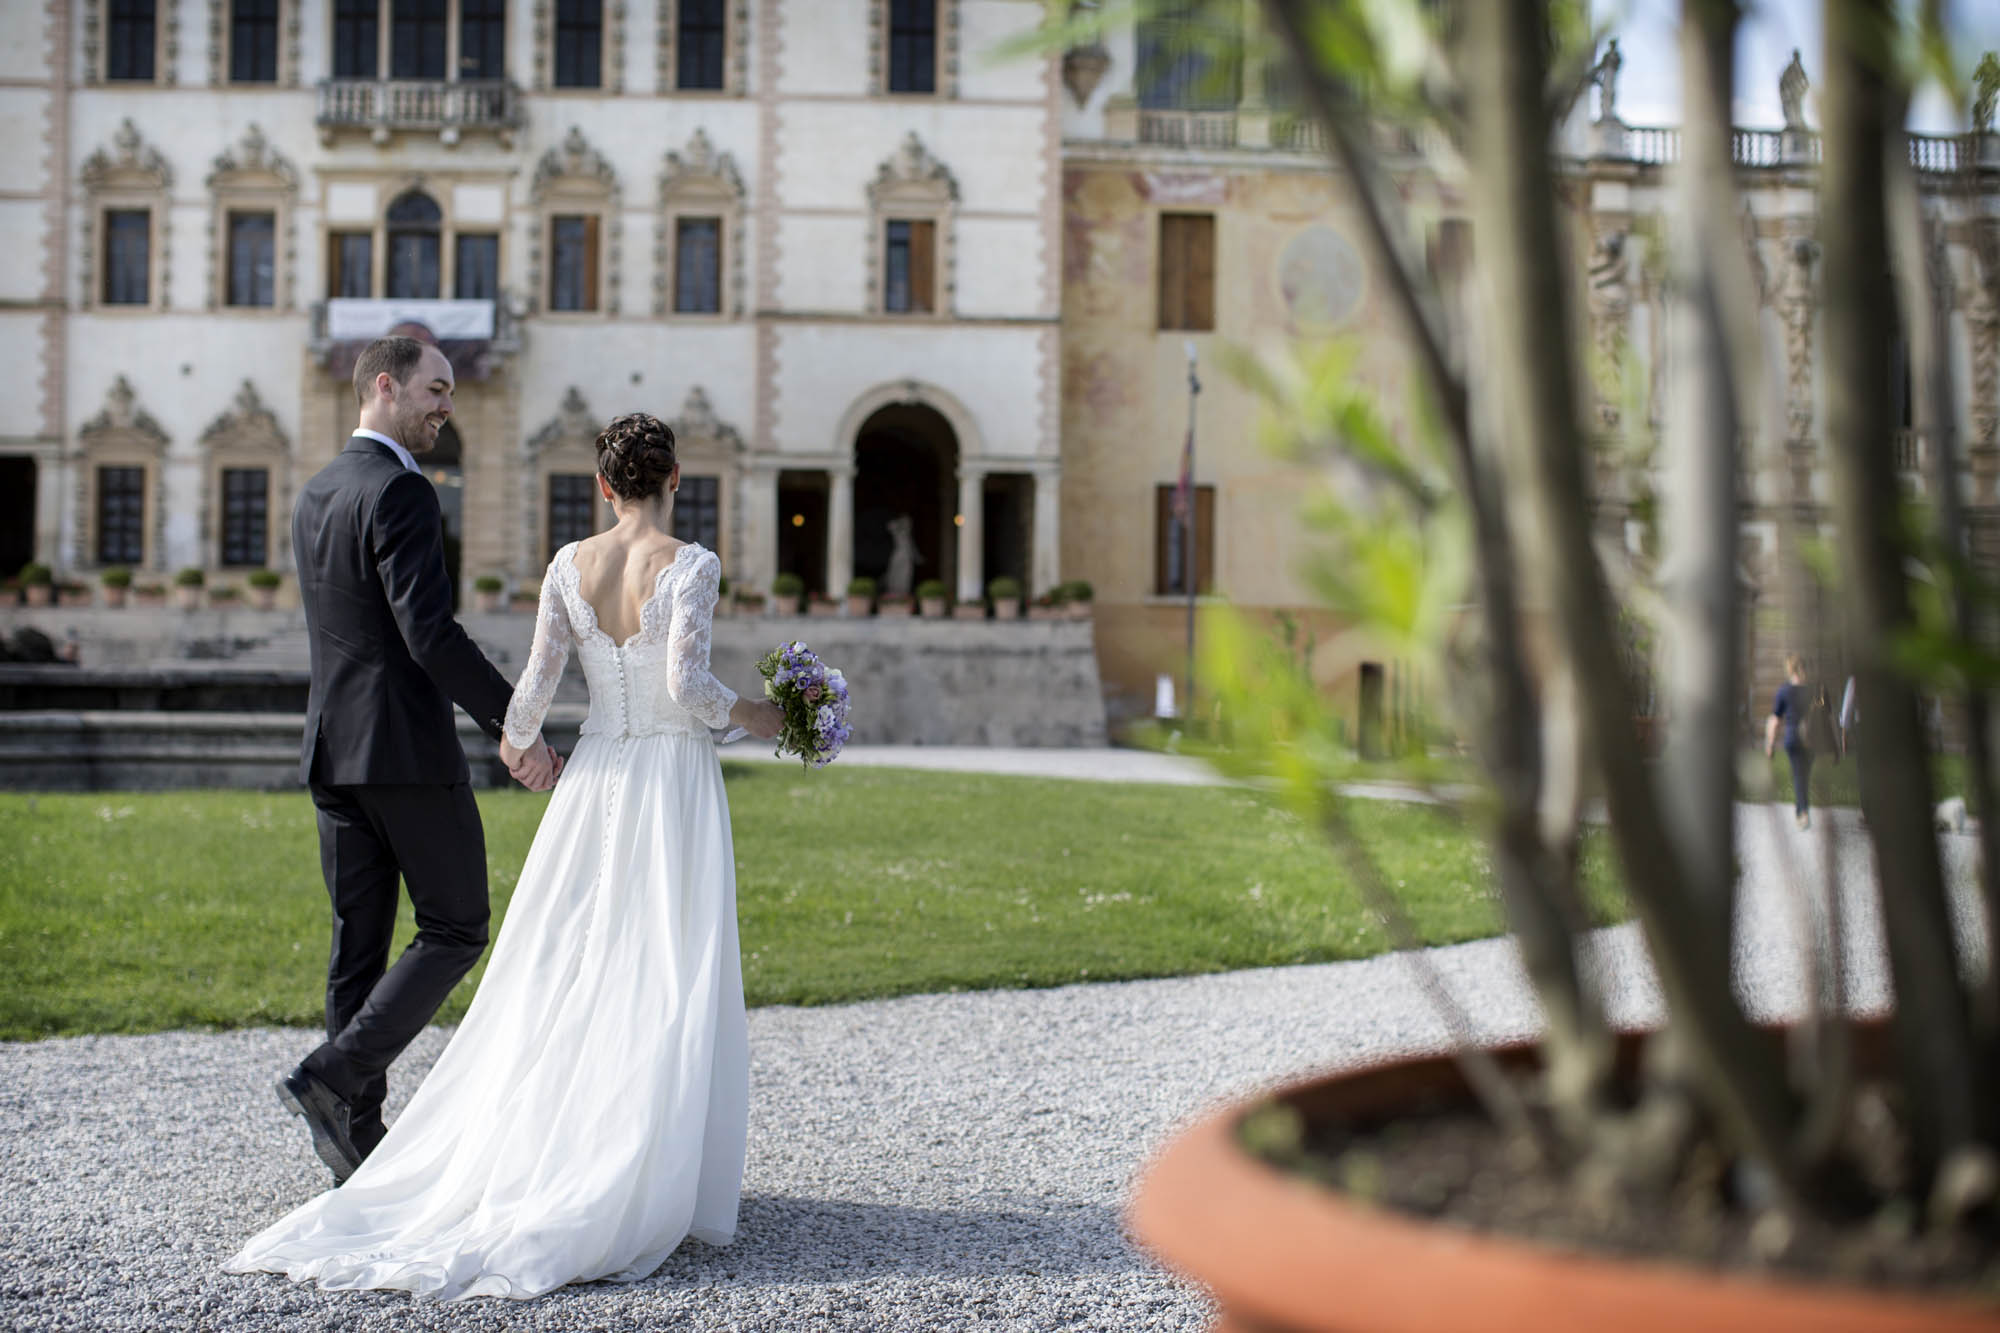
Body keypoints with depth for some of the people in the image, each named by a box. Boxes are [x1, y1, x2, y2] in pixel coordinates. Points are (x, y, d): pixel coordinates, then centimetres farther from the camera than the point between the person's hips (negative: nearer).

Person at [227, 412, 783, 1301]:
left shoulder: (569, 566, 3)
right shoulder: (690, 565, -9)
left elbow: (538, 678, 2)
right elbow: (686, 682, -19)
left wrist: (519, 738, 22)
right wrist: (754, 718, -2)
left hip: (594, 783, 4)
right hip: (674, 782, -4)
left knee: (567, 978, 10)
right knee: (667, 991, 1)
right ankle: (650, 1187, 2)